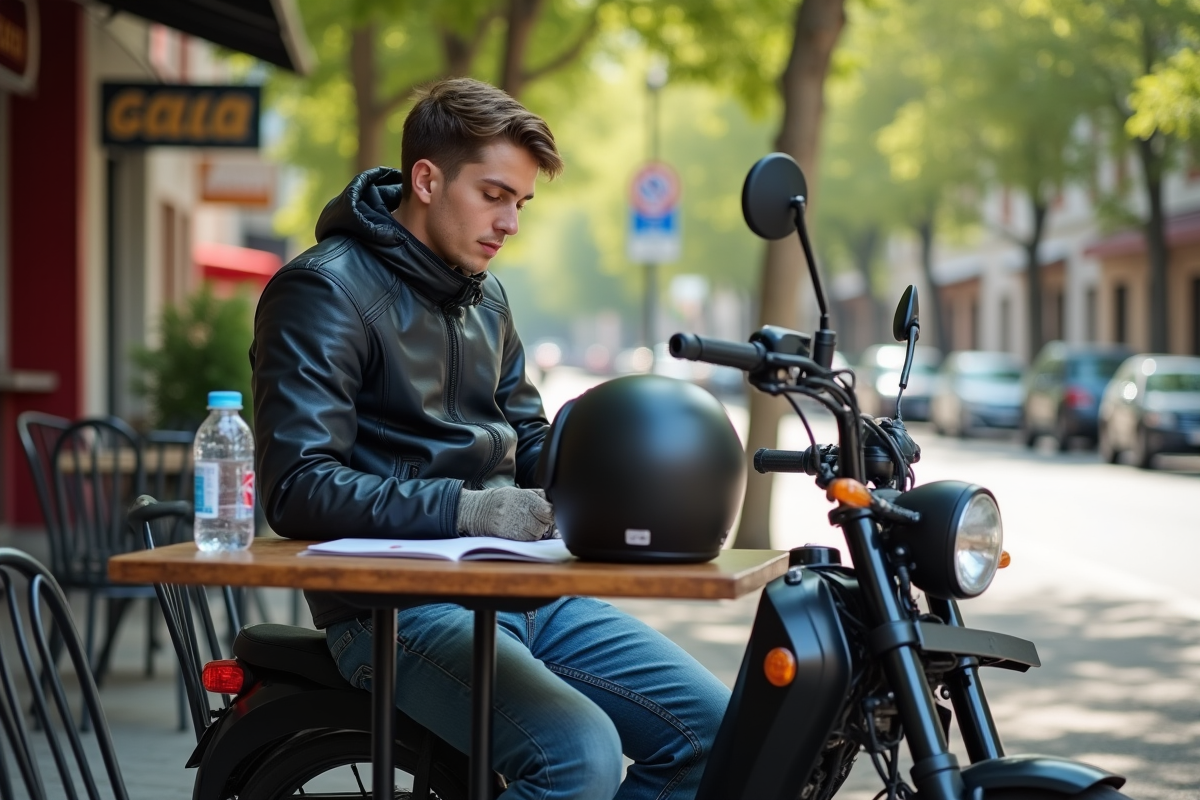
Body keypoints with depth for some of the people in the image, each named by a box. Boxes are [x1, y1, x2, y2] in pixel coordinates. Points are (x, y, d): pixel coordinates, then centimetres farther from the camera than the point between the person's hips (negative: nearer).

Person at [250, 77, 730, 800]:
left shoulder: (485, 294, 20)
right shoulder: (325, 291, -8)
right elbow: (299, 488, -18)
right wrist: (463, 509, -26)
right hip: (398, 603, -8)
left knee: (715, 731, -5)